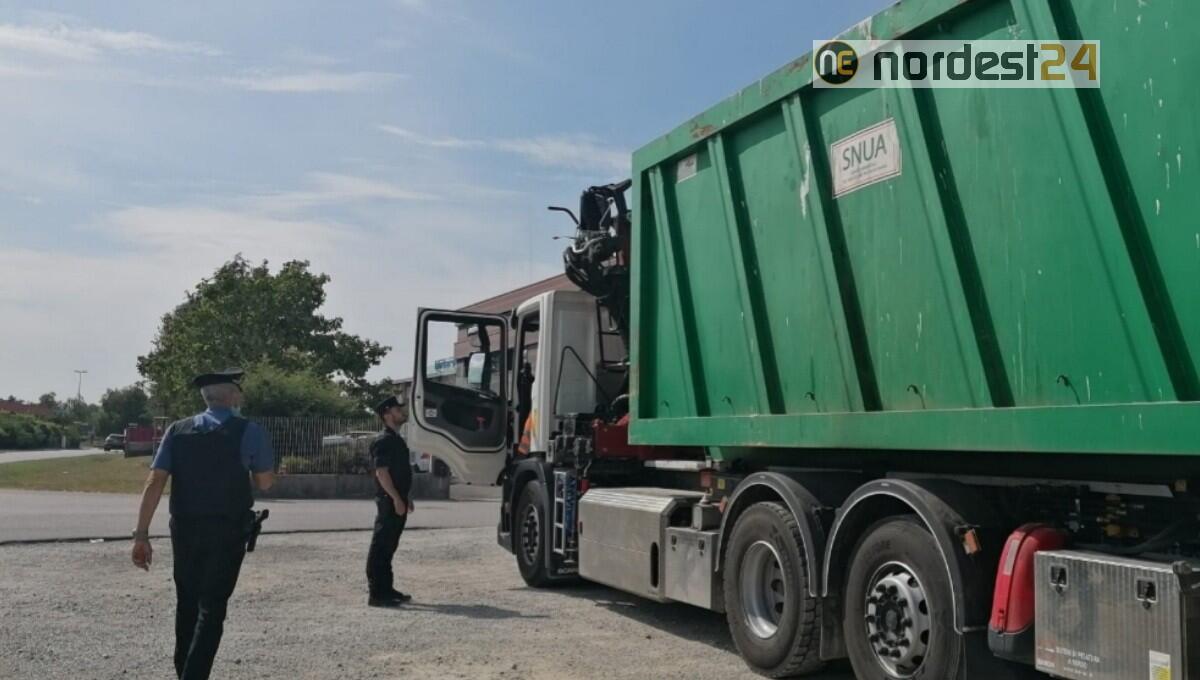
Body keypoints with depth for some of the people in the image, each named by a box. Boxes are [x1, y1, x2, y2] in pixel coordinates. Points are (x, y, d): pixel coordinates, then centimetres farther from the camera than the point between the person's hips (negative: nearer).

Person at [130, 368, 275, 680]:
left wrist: (141, 534, -5)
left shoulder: (177, 431, 4)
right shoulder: (249, 432, -5)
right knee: (211, 609, 1)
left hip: (184, 530, 4)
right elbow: (265, 482, 4)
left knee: (187, 605, 19)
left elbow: (154, 482, -5)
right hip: (227, 532, -4)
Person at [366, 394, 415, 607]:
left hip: (398, 501, 10)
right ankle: (376, 593, -3)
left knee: (388, 547, 14)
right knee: (381, 546, -6)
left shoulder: (397, 440, 17)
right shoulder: (383, 441, -13)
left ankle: (386, 589, 22)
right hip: (389, 501, -10)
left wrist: (407, 497, 20)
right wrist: (396, 498, -23)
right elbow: (381, 472, -20)